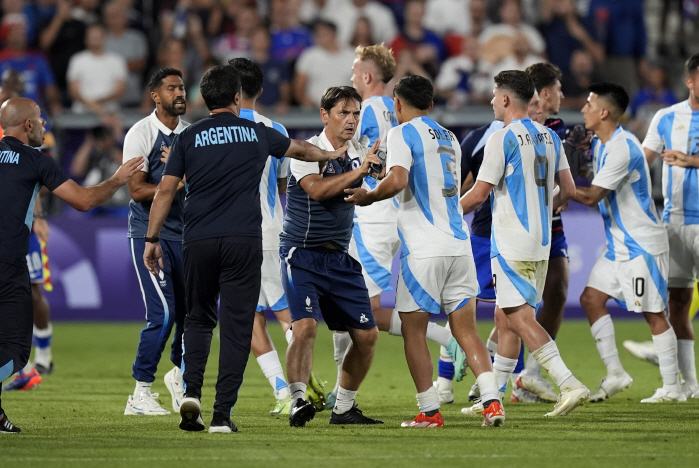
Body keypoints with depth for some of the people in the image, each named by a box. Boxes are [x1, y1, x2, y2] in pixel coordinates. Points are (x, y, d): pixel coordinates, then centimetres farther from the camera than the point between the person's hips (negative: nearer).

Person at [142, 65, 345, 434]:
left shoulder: (187, 138, 6)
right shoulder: (257, 134, 9)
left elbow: (166, 190, 0)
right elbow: (301, 150, 28)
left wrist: (152, 240, 6)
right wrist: (331, 155, 48)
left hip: (198, 241, 1)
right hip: (243, 241, -1)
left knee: (198, 319, 17)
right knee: (236, 327, 1)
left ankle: (191, 390, -5)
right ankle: (222, 414, -5)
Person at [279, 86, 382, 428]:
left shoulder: (358, 154, 9)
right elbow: (317, 189, -26)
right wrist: (357, 172, -30)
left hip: (340, 258, 6)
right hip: (302, 255, -6)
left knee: (367, 335, 4)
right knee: (305, 326, -25)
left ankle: (343, 408, 17)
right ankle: (298, 403, -27)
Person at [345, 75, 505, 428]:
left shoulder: (403, 134, -4)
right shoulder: (449, 138, 19)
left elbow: (397, 180, -21)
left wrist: (368, 197, -3)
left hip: (423, 250, -6)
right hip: (459, 245, 6)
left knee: (413, 331, 5)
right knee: (466, 330, 7)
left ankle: (430, 412, 3)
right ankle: (492, 401, -8)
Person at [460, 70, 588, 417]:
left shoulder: (502, 139, -11)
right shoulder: (549, 137, 11)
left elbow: (479, 194, -11)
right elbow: (567, 190, 14)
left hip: (511, 244, -8)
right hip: (541, 244, 8)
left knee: (520, 318, -11)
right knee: (504, 318, 13)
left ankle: (569, 384, -23)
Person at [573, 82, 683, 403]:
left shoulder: (623, 148, -22)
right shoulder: (599, 144, 10)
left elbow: (591, 196, -23)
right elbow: (596, 190, 16)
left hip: (642, 244, -10)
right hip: (618, 245, 10)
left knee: (653, 313, -4)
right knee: (591, 298, 4)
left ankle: (671, 387, 2)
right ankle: (615, 374, 8)